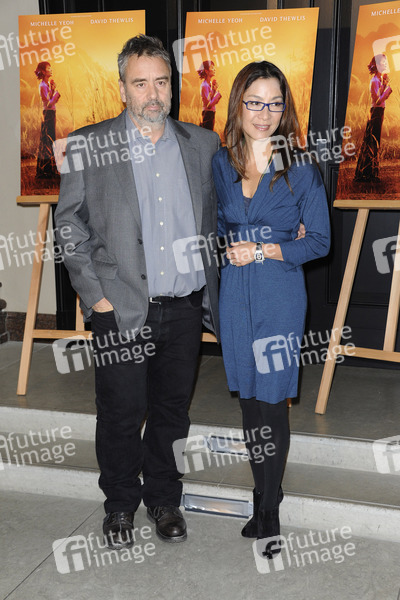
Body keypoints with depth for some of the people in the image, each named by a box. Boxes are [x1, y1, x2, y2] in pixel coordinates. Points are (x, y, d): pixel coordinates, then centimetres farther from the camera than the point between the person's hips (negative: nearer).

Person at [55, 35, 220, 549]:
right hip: (121, 309, -2)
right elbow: (69, 224, -1)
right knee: (120, 415, 6)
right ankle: (120, 504, 29)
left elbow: (214, 219, 13)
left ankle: (164, 498, 34)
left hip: (187, 308, 3)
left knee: (172, 410, 14)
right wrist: (95, 294, -7)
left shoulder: (203, 144, 6)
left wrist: (212, 291, 5)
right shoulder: (86, 146, -2)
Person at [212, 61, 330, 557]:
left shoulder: (300, 168, -7)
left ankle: (268, 516, 15)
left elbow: (319, 241, -4)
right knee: (247, 398, 12)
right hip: (234, 292, 4)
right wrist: (232, 249, 1)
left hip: (279, 296, -4)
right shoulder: (221, 163, 6)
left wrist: (265, 251, -14)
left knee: (271, 403, 0)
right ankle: (263, 495, 29)